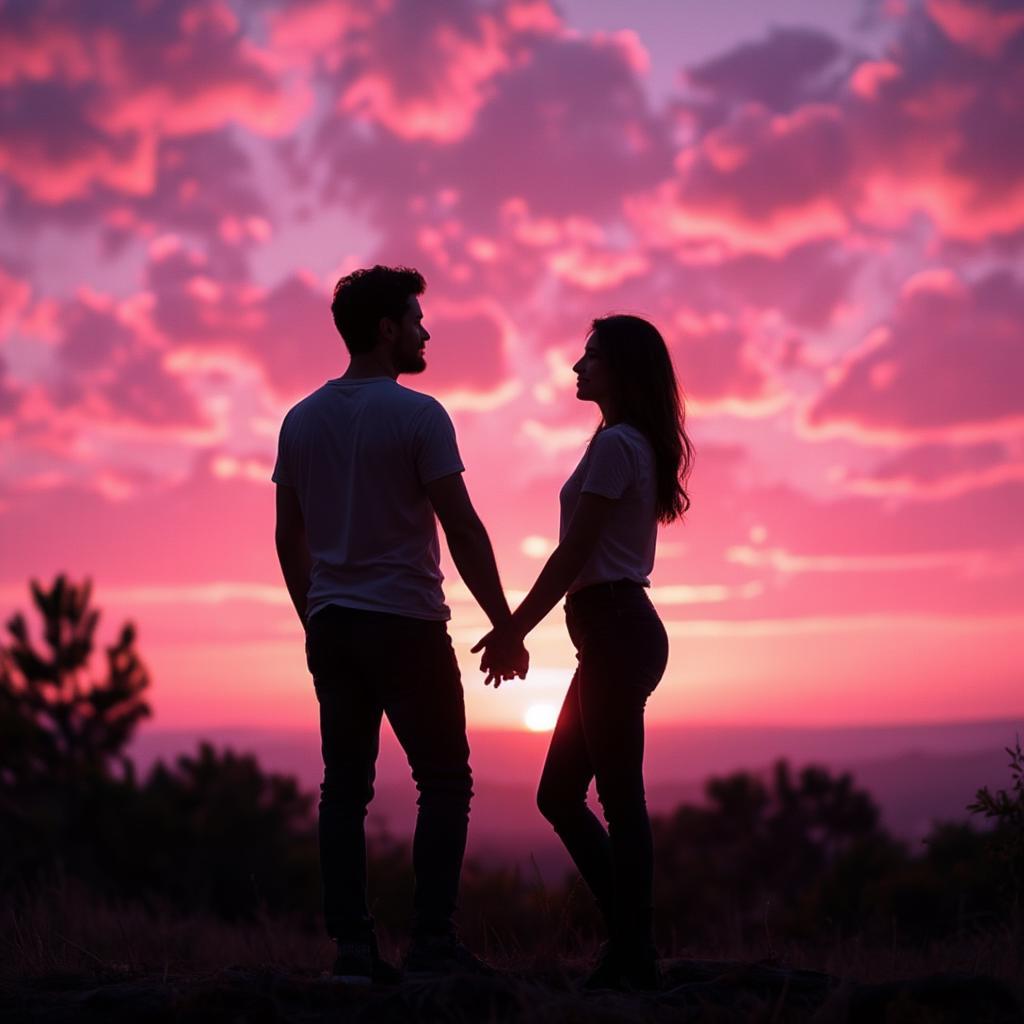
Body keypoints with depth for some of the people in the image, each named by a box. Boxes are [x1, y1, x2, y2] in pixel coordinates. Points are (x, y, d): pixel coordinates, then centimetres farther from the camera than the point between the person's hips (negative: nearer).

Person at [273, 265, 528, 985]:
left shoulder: (302, 420, 10)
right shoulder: (417, 415, -9)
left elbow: (290, 537, 13)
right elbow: (463, 528, -11)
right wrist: (506, 626, -6)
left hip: (331, 624, 6)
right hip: (405, 621, -6)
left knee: (345, 786, 6)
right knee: (444, 781, 2)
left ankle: (352, 946, 4)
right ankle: (433, 940, -3)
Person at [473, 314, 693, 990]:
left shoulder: (615, 444, -12)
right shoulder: (641, 446, 18)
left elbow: (575, 551, -15)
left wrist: (513, 628, -11)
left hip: (615, 629, -10)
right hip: (624, 626, 10)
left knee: (620, 796, -6)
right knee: (559, 794, 12)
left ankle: (634, 958, -2)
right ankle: (632, 943, 14)